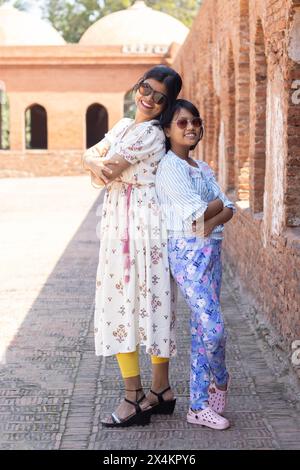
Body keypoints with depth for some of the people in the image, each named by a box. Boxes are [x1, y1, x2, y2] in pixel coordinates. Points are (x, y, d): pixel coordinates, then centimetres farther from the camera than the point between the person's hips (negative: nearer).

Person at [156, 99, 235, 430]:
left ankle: (199, 406, 16)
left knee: (201, 331, 9)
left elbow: (228, 210, 7)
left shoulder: (203, 168, 17)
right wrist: (220, 203, 0)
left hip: (210, 251, 8)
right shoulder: (170, 166, -8)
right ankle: (221, 381, 17)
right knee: (213, 327, -10)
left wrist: (211, 221, -13)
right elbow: (196, 210, -18)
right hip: (187, 252, -8)